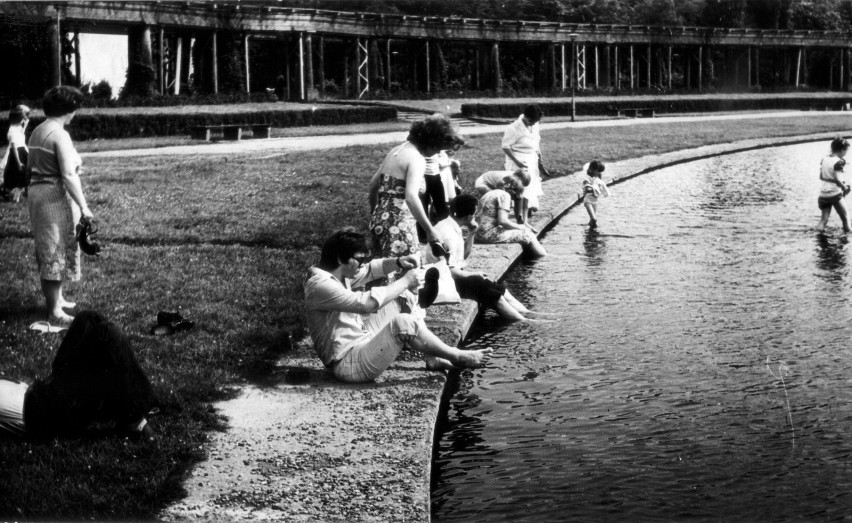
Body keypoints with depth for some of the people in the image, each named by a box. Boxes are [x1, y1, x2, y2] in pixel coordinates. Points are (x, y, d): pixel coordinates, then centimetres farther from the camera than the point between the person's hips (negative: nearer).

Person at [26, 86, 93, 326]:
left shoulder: (37, 132, 10)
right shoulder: (59, 135, -18)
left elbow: (30, 168, 15)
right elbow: (69, 175, -23)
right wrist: (84, 207, -21)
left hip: (37, 192, 9)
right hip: (55, 197, -9)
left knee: (48, 251, 20)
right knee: (55, 252, -3)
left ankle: (56, 299, 34)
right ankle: (55, 313, 2)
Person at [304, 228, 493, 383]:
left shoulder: (340, 273, 5)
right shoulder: (319, 285, -24)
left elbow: (370, 270, 18)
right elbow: (367, 303, -32)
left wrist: (398, 262, -3)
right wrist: (405, 281, -23)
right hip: (348, 363, -11)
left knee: (398, 301, 13)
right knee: (403, 323, -24)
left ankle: (432, 358, 11)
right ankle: (457, 358, -4)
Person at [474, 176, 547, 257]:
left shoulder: (491, 193, 19)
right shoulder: (505, 195, -8)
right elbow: (502, 220, -18)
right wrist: (519, 226, -3)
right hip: (490, 234, -9)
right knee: (529, 235, -5)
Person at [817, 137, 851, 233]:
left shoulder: (824, 159, 8)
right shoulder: (838, 162, -14)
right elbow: (836, 179, -20)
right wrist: (844, 187, -2)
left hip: (823, 194, 6)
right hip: (834, 194, -6)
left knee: (824, 217, 11)